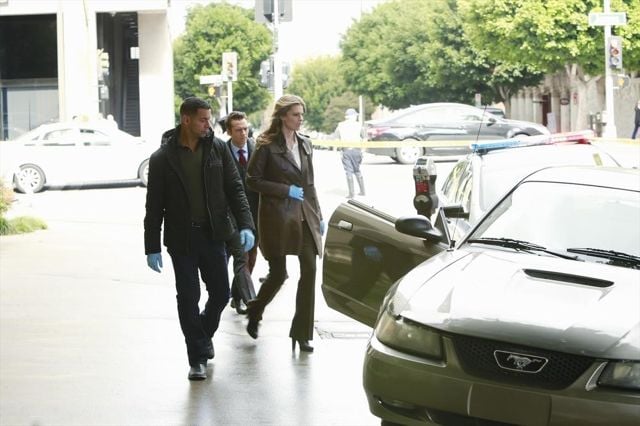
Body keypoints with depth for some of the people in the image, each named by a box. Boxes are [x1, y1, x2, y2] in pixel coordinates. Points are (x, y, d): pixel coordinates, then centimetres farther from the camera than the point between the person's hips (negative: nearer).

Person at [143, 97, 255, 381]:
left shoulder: (218, 149, 1)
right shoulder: (163, 158, -5)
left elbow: (235, 189, 3)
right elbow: (154, 206, -2)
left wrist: (245, 225, -10)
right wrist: (152, 248, -4)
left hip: (213, 234, 3)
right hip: (181, 238, -2)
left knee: (220, 293, 7)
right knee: (188, 298, -1)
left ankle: (204, 334, 36)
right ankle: (198, 358, 8)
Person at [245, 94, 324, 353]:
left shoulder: (305, 144, 13)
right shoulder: (267, 146, -6)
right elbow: (252, 180, -8)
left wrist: (318, 215, 15)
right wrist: (286, 190, -13)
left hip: (303, 216, 5)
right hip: (276, 216, -5)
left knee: (309, 270, -5)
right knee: (278, 273, -1)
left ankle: (302, 333, 1)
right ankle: (254, 313, 29)